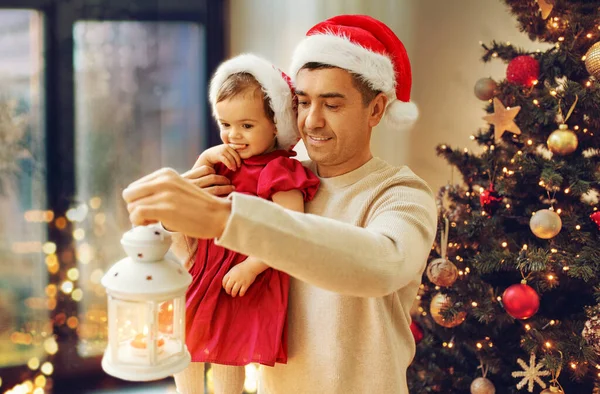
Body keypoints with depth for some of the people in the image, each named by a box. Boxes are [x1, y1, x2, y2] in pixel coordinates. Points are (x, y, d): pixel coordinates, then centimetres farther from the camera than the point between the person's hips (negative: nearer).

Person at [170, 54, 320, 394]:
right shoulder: (226, 161, 7)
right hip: (203, 264, 8)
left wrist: (250, 268, -27)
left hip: (239, 276, -8)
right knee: (182, 340, 17)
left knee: (227, 354, 3)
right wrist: (205, 158, -4)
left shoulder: (279, 172, -17)